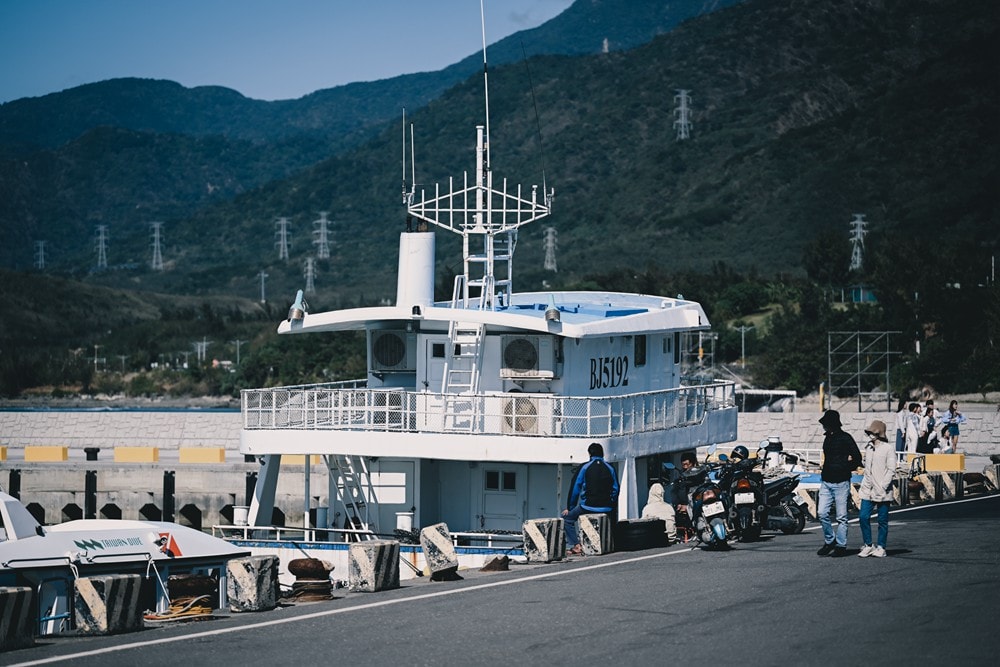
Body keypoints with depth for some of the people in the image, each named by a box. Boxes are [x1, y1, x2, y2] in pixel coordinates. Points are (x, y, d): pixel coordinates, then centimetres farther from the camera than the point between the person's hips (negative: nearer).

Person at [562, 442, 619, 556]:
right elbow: (615, 490, 10)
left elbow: (575, 488, 2)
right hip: (607, 509, 4)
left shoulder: (584, 467, -1)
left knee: (567, 518, 16)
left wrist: (569, 508, 11)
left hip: (588, 507, -4)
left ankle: (576, 546, -1)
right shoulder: (610, 469, 7)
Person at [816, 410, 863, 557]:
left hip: (841, 483, -7)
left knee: (841, 516, 0)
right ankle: (829, 541, 15)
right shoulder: (828, 437, 14)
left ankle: (841, 546, 6)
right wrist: (826, 470, 12)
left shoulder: (845, 438, -9)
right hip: (826, 482, 7)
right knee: (822, 513, 0)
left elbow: (857, 457, -9)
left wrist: (845, 468, -5)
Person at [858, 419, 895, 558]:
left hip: (883, 492, -6)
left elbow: (891, 470, -11)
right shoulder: (868, 447, 11)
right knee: (863, 517, -1)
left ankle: (880, 547, 10)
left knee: (883, 520, 2)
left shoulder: (888, 449, -8)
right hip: (868, 490, 6)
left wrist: (883, 487, -16)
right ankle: (868, 545, 10)